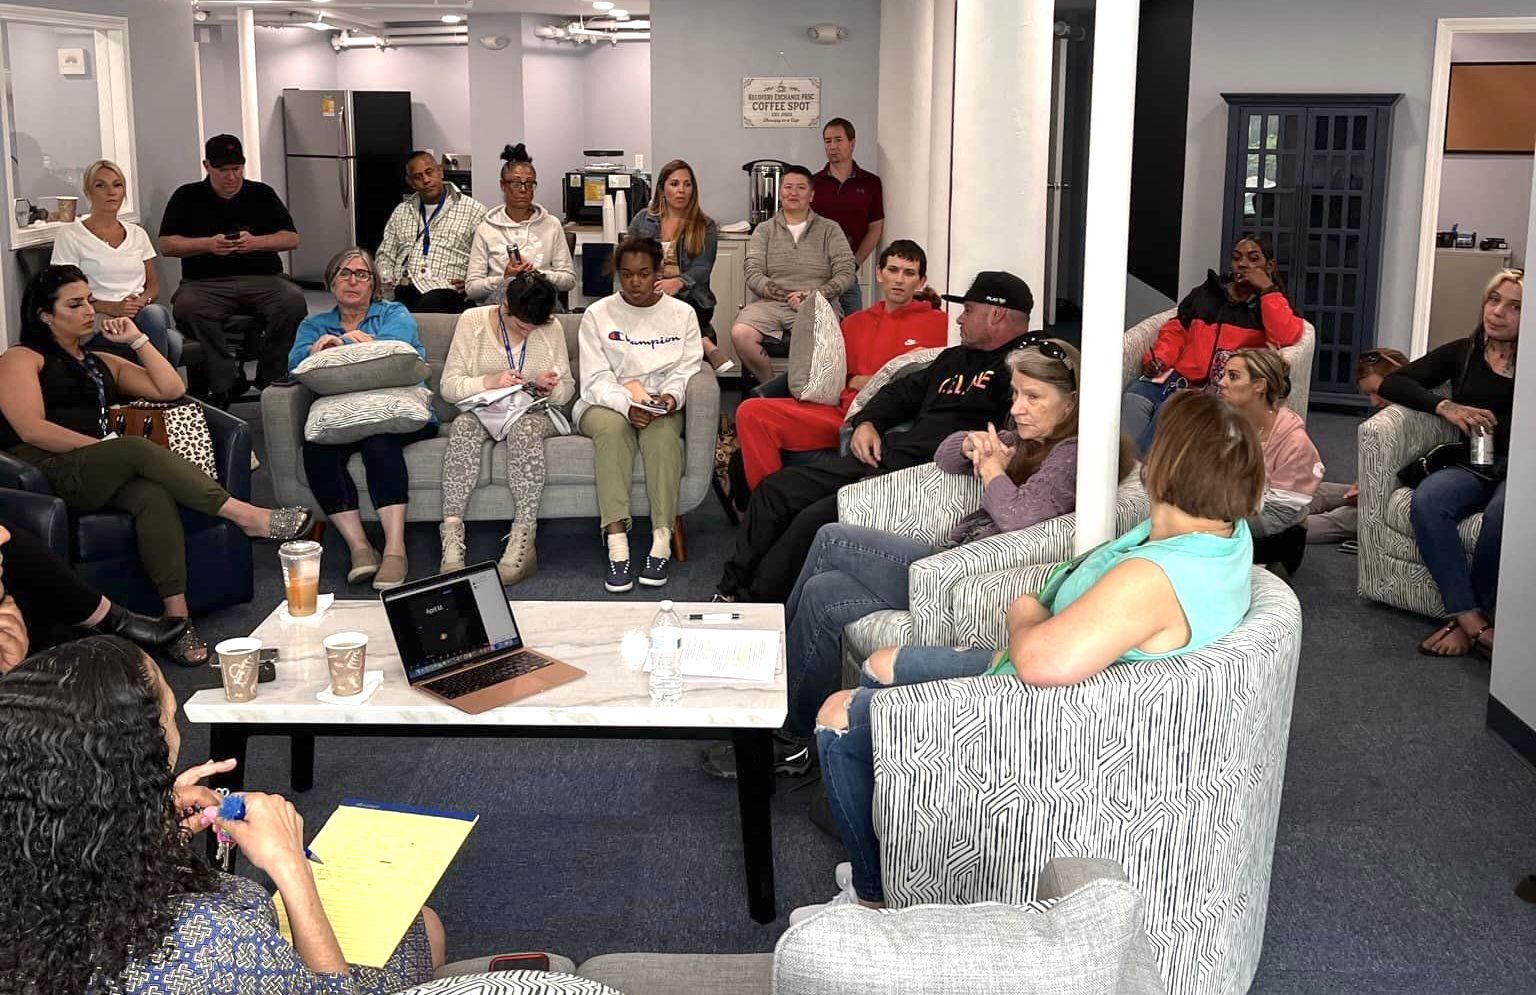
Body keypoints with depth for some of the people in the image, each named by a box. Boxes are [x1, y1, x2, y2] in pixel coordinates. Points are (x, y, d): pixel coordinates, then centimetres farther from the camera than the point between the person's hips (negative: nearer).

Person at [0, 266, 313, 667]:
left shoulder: (102, 363, 30)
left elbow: (171, 389, 19)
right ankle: (246, 516, -34)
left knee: (154, 496, -31)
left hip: (102, 476, 5)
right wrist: (105, 446, -12)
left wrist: (138, 340, 15)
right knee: (139, 449, -33)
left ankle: (177, 616, -42)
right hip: (46, 473, -5)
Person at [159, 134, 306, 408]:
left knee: (293, 301, -31)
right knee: (186, 306, -35)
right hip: (206, 282, -1)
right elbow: (167, 244, 7)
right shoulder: (187, 197, 14)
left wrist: (255, 242, -8)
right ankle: (221, 385, -27)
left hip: (262, 278, 1)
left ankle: (271, 380, -18)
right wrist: (207, 244, -9)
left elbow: (292, 239, 10)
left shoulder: (262, 194, 16)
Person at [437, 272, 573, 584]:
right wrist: (489, 382, -22)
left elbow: (567, 391, 9)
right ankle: (452, 537, -41)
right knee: (464, 425, -35)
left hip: (533, 413, 0)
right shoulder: (472, 321, -1)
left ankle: (523, 540, -42)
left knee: (525, 427, -37)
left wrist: (551, 388, -14)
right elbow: (448, 386, -5)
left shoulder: (551, 328, 3)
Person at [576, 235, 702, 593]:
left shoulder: (682, 314, 10)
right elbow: (596, 379, -4)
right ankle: (617, 544, -45)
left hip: (661, 407, 1)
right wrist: (627, 405, -24)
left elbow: (687, 369, 3)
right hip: (606, 404, -1)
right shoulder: (597, 315, 5)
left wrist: (671, 396, -21)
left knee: (662, 429, -35)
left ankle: (662, 540, -41)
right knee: (612, 425, -37)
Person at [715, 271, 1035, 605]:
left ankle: (750, 606, -10)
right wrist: (867, 422, 15)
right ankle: (729, 592, 9)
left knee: (814, 520, -25)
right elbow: (902, 392, 33)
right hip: (883, 456, 10)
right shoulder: (954, 357, 26)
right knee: (774, 489, 4)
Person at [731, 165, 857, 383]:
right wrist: (788, 297, -10)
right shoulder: (764, 230, 16)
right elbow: (753, 276, 4)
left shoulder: (830, 230, 13)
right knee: (740, 333, -30)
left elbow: (846, 274, 3)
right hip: (771, 304, 2)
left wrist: (812, 295, -11)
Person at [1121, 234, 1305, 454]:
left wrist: (1267, 290, -3)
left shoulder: (1271, 304, 16)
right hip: (1178, 376, 4)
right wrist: (1159, 357, 3)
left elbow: (1286, 337, -6)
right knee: (1135, 396, -31)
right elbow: (1176, 330, 23)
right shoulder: (1205, 293, 28)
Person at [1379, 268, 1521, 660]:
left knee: (1500, 514, -38)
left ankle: (1465, 619, -21)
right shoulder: (1463, 353, 13)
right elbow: (1392, 383, 8)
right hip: (1473, 465, 3)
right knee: (1425, 502, -31)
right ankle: (1474, 621, -32)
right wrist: (1445, 407, -5)